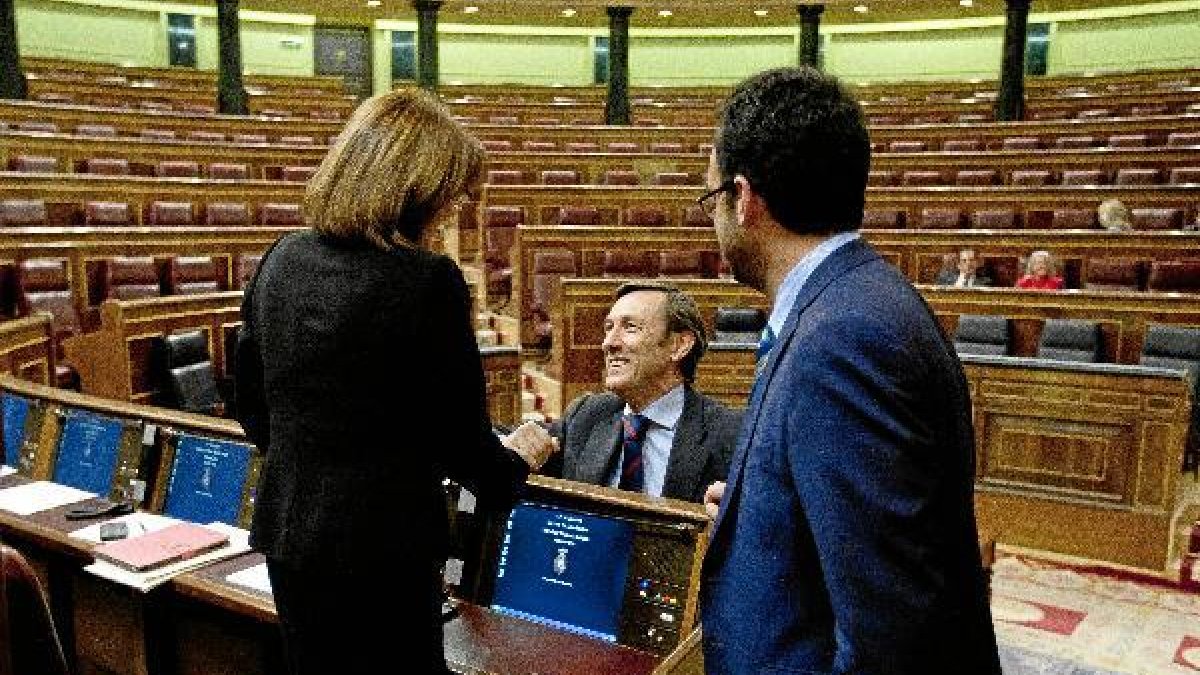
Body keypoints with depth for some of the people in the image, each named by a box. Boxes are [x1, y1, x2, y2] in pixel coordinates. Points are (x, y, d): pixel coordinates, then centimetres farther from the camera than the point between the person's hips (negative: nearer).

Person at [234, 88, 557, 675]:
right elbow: (461, 439, -13)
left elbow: (252, 410, 9)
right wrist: (515, 463, 8)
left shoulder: (281, 261, 0)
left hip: (286, 533, 7)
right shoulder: (429, 281, -20)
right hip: (385, 543, -6)